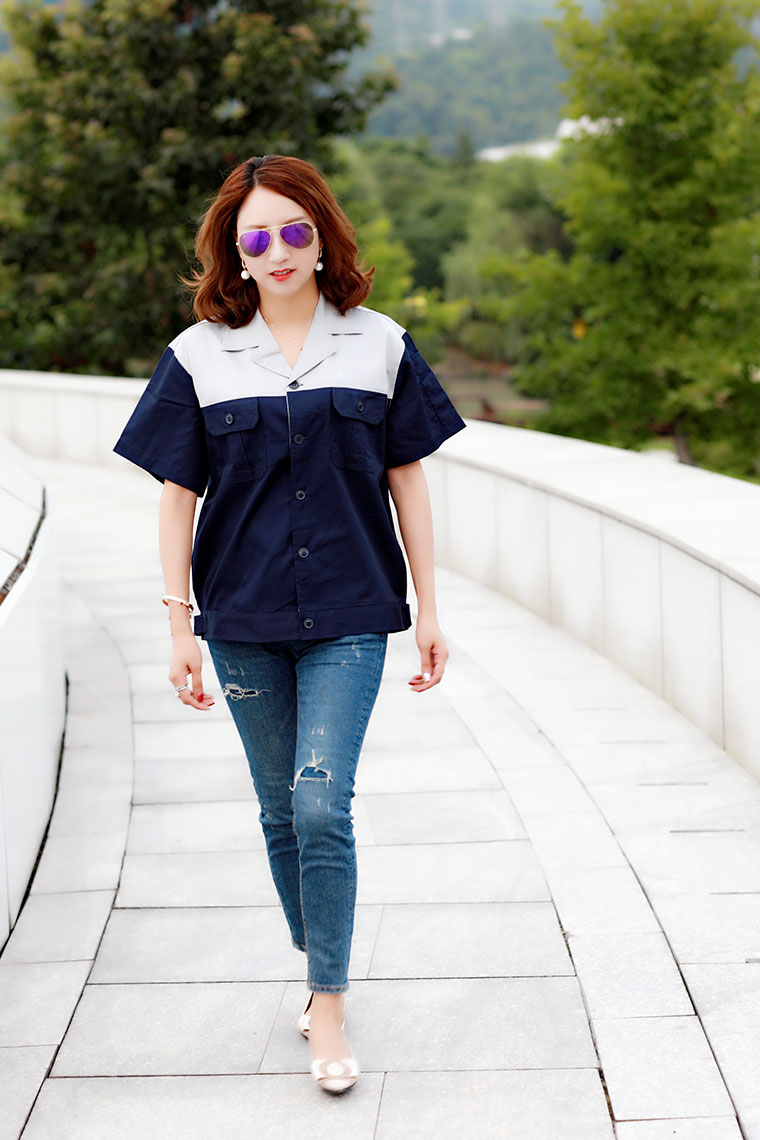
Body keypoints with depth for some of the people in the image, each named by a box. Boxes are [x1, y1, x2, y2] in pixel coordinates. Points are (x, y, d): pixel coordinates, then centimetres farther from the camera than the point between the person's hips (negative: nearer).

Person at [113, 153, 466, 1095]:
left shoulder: (380, 346, 1)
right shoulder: (199, 357, 0)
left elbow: (407, 478, 5)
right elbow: (178, 494, 2)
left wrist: (427, 610, 5)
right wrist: (180, 625, 0)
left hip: (349, 616, -1)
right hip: (243, 618, 2)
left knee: (323, 805, -11)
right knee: (281, 810, 12)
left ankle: (328, 1009, 0)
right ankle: (318, 968, 32)